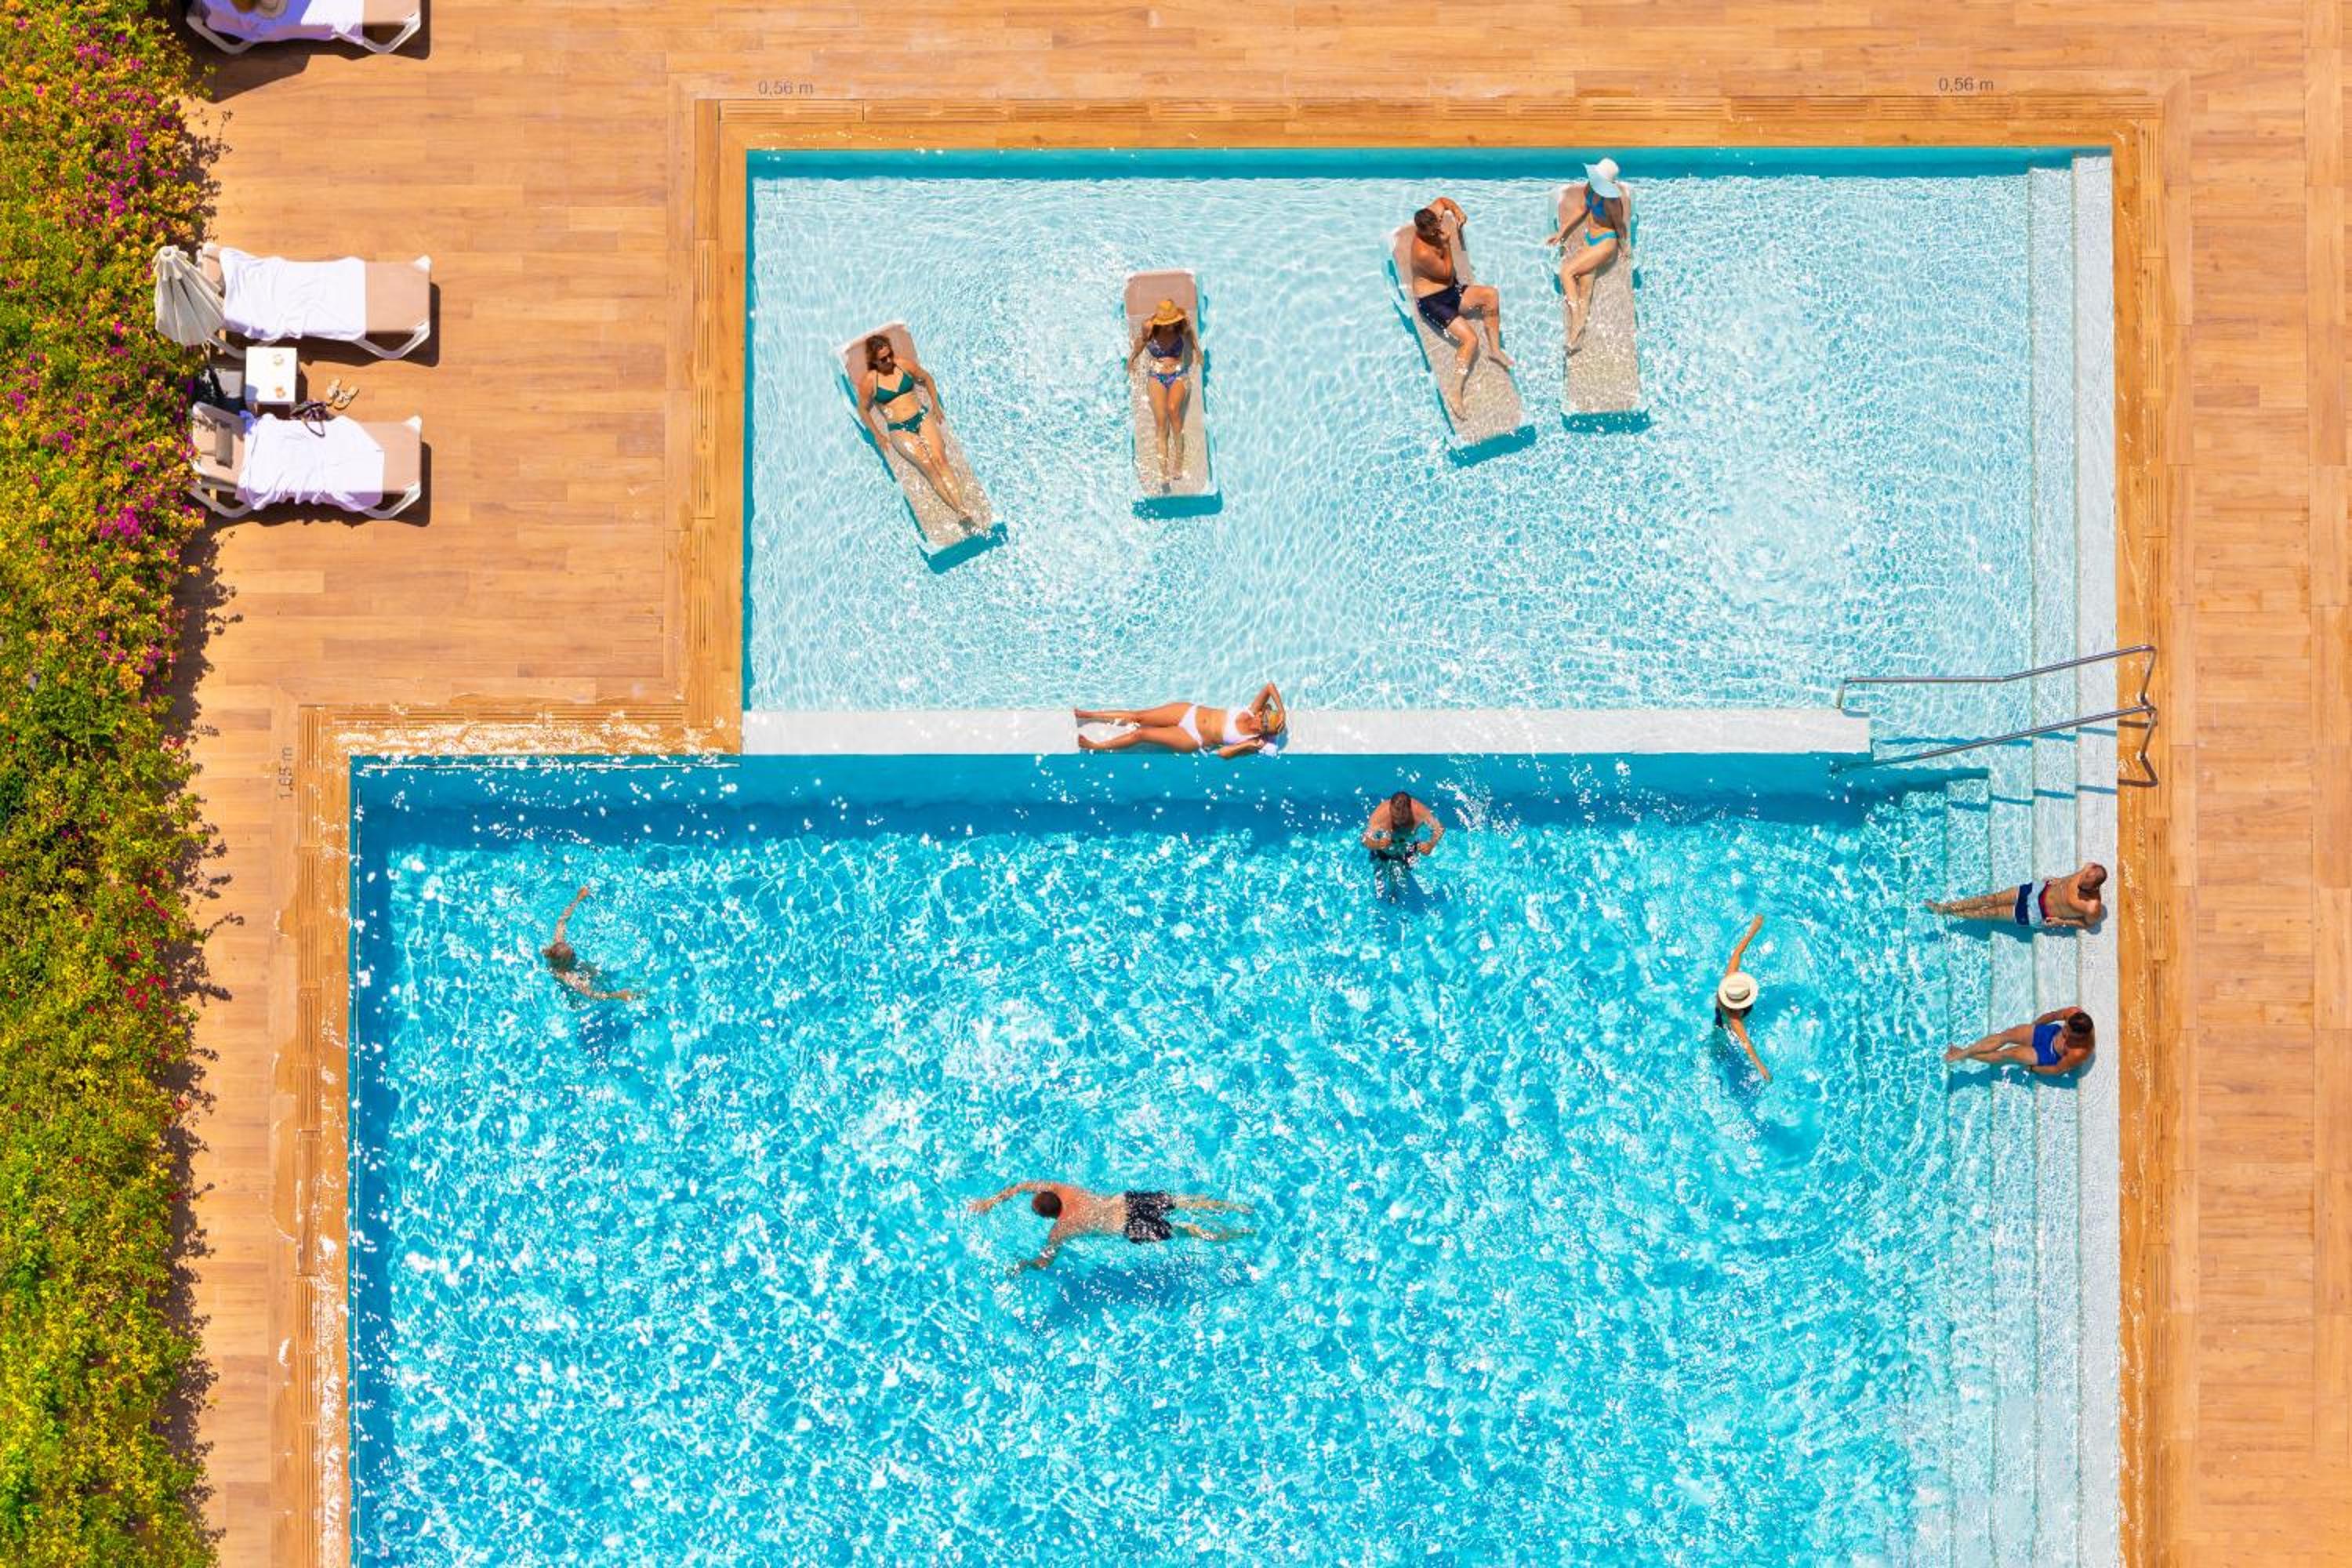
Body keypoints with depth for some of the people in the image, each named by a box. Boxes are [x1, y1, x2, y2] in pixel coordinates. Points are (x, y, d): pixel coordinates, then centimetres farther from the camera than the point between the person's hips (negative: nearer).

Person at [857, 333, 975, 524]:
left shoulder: (904, 364, 3)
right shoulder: (868, 381, -4)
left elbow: (927, 378, 20)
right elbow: (863, 409, 7)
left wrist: (936, 406, 15)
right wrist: (877, 435, 5)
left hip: (922, 418, 2)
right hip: (898, 429, -2)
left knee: (940, 459, -20)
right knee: (928, 465, -21)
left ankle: (962, 506, -30)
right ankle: (958, 510, -28)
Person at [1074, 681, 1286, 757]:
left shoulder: (1251, 742, -13)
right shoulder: (1252, 712, -4)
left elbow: (1223, 752, -18)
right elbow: (1269, 686, -8)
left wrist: (1248, 745, -26)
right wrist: (1282, 711, -19)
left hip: (1192, 740, -4)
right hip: (1191, 711, 4)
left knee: (1140, 734, -12)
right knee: (1137, 716, -1)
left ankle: (1095, 746, 5)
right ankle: (1087, 714, 12)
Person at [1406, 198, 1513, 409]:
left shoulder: (1429, 222, -7)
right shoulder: (1423, 252, -31)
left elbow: (1443, 201, 14)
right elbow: (1447, 274, -16)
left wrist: (1457, 211, -5)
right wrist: (1446, 244, -15)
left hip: (1451, 290, 9)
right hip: (1431, 302, -9)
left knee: (1491, 294, -12)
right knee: (1470, 338, -23)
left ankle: (1496, 350, 0)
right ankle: (1457, 391, -19)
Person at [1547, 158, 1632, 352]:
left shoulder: (1610, 200, -28)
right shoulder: (1590, 187, -7)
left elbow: (1620, 226, -13)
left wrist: (1625, 248, 2)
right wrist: (1562, 232, 12)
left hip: (1605, 242, -7)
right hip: (1590, 239, 7)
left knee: (1566, 271, -15)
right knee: (1584, 290, 7)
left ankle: (1576, 320, -8)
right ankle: (1578, 335, 11)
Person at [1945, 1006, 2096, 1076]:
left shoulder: (2079, 1053, -39)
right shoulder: (2074, 1014, -27)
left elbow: (2057, 1070, -24)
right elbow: (2053, 1016, -6)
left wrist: (2032, 1069, -12)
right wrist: (2032, 1026, 7)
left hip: (2051, 1056, -5)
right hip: (2050, 1032, 5)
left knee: (2009, 1053, -9)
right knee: (2005, 1035, -9)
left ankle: (1965, 1056, 4)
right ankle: (1965, 1051, -3)